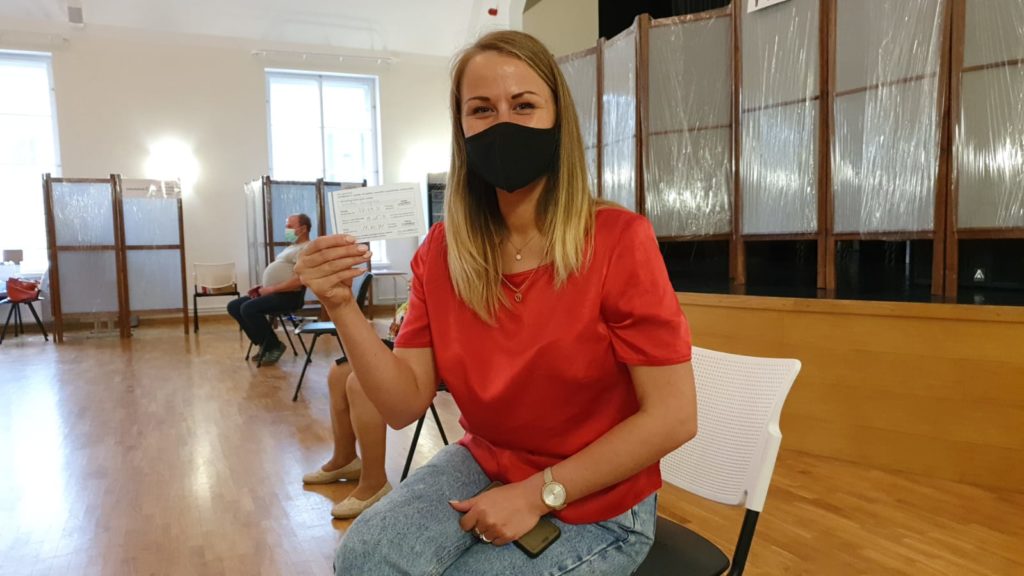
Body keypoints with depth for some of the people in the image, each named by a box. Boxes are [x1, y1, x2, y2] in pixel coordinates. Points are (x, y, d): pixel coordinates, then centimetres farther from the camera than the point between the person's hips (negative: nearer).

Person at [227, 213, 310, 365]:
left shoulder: (307, 249, -12)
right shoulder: (291, 247, 22)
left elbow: (300, 280, -24)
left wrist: (271, 289, -19)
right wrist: (263, 286, 10)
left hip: (289, 296, -11)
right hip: (273, 292, 11)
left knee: (248, 308, -27)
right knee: (234, 306, 4)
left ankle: (274, 346, -9)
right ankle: (264, 344, 9)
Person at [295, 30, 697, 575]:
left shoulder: (617, 240, -19)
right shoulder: (440, 250, -6)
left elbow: (672, 416, -18)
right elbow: (404, 405, -7)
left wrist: (538, 493, -18)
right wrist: (342, 307, -22)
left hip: (595, 503, -3)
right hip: (484, 464, 3)